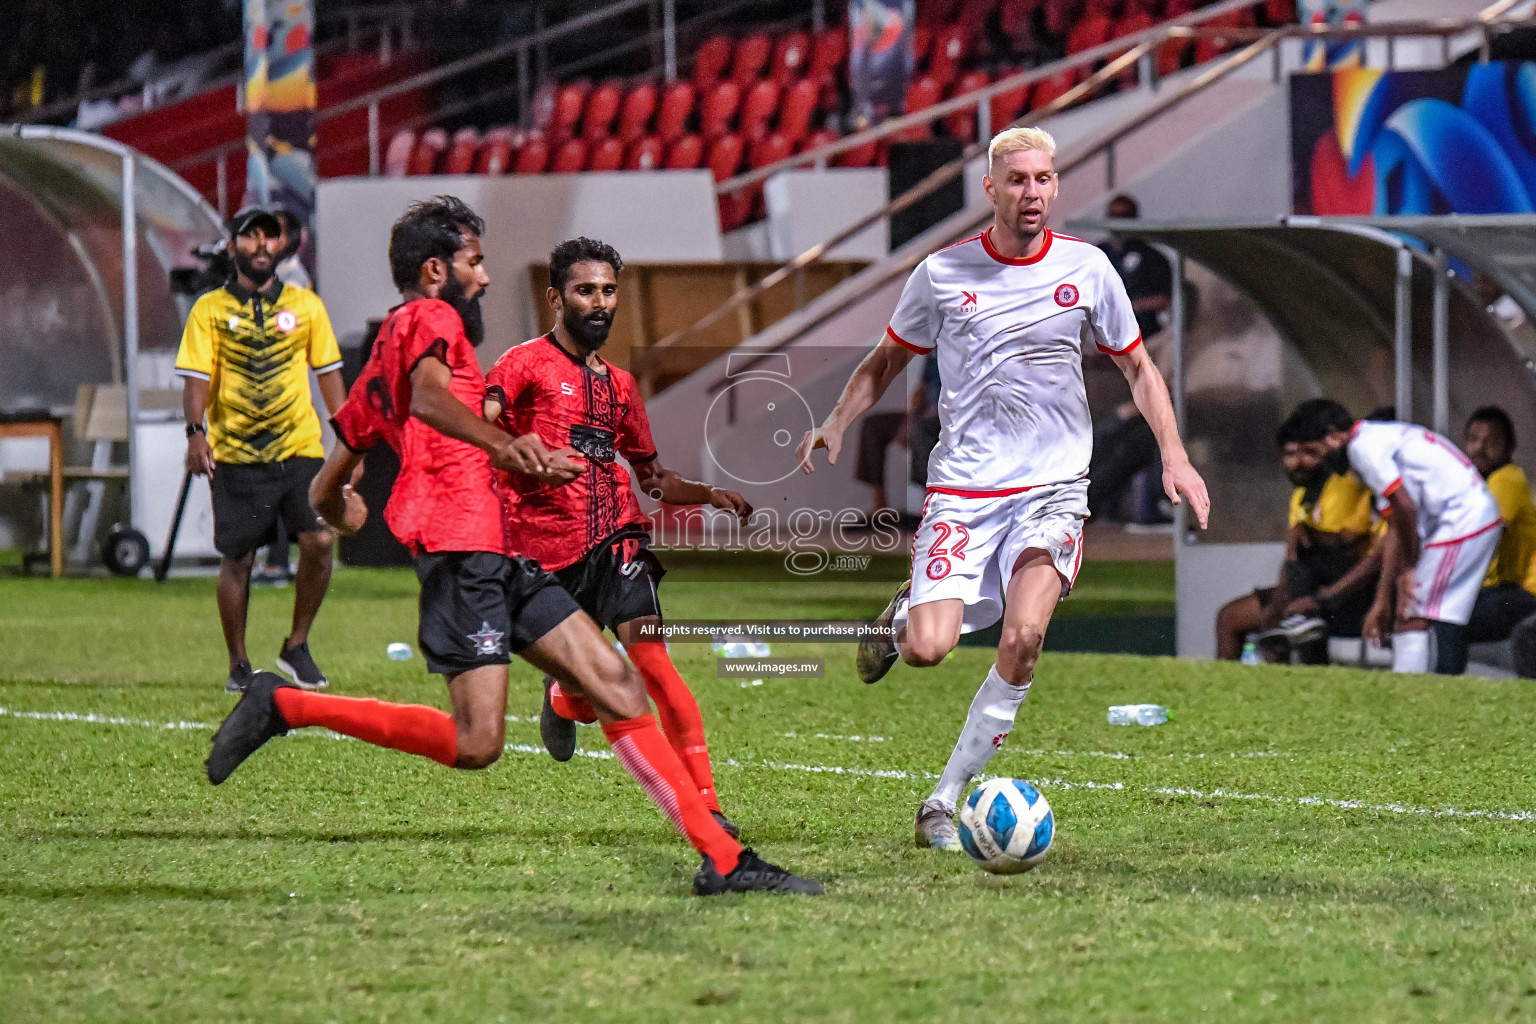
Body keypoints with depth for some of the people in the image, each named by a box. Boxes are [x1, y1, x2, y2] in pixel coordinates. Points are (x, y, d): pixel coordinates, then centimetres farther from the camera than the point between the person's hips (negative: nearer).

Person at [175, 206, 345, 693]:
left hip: (299, 448, 1)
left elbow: (328, 373, 12)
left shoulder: (305, 305, 9)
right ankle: (239, 666, 14)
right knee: (236, 558, 1)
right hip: (235, 455, -1)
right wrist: (196, 432, -19)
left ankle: (296, 647, 5)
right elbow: (197, 376, -4)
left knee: (318, 541, -13)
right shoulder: (210, 310, 3)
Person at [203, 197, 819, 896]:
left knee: (615, 685, 3)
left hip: (495, 557, 10)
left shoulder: (378, 367, 28)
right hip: (461, 542, -10)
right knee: (475, 743, -19)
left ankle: (722, 861, -2)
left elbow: (327, 493, 31)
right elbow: (428, 395, -23)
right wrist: (502, 445, -40)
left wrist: (344, 512, 55)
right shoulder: (430, 320, 1)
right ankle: (284, 705, -9)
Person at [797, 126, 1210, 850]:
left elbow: (1136, 367, 15)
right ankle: (906, 610, 24)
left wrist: (1174, 456, 3)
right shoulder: (942, 273, 1)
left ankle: (946, 799, -10)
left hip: (1054, 485, 0)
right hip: (962, 486, 0)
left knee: (1023, 636, -24)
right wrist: (836, 424, 0)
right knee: (927, 650, -17)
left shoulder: (1086, 268, 3)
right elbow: (888, 360, 16)